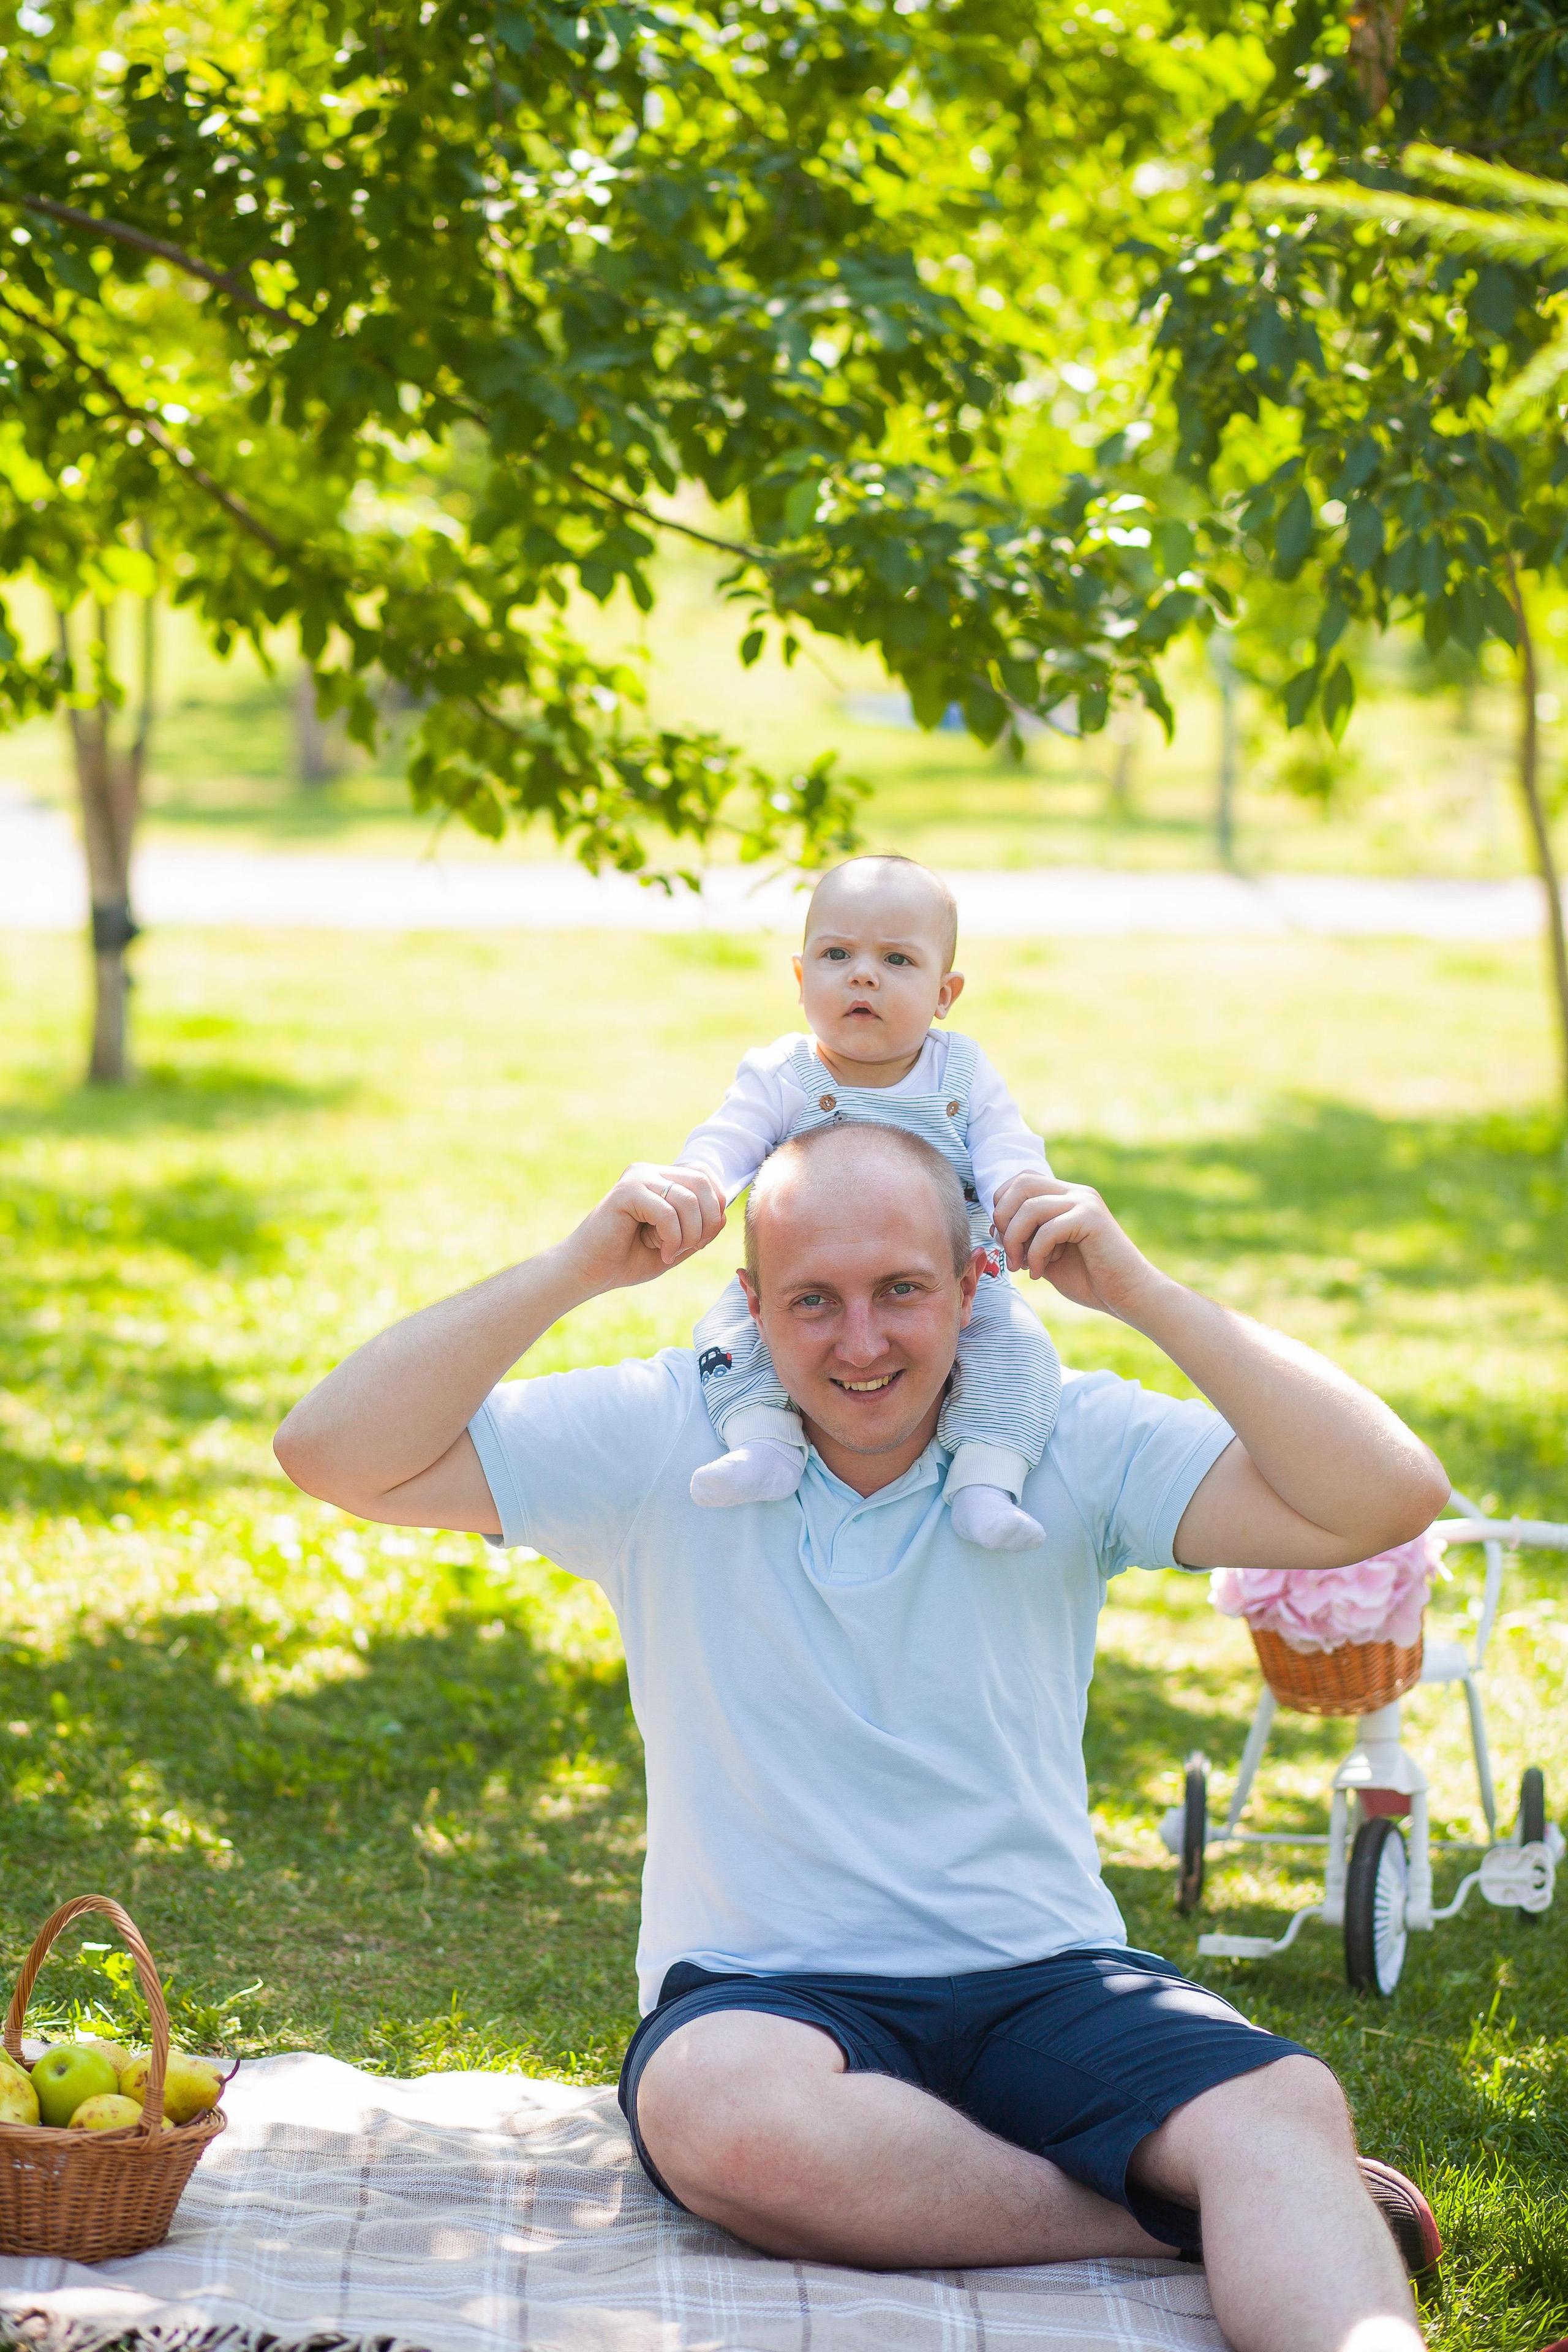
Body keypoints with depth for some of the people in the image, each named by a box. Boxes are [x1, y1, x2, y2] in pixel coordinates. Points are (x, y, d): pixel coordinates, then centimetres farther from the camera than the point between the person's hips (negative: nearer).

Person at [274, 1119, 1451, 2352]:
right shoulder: (664, 1440, 2)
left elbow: (1387, 1500, -9)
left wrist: (1145, 1294, -13)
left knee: (1285, 2111, -30)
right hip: (763, 1988, 0)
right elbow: (334, 1454, -4)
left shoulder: (1067, 1446, 2)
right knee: (719, 2104, -36)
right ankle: (1163, 2215, -24)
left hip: (1046, 1977, 1)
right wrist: (576, 1271, -12)